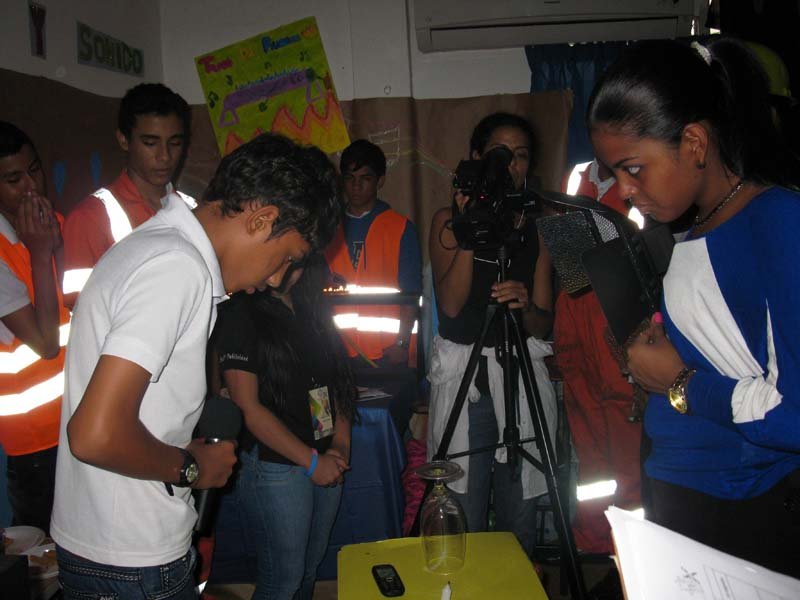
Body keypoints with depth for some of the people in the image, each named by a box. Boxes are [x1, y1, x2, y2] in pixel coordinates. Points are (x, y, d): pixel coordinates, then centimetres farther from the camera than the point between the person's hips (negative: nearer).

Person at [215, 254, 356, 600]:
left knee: (310, 569, 18)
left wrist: (341, 445, -4)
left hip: (327, 462, 6)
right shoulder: (240, 315, -11)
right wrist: (311, 461, -14)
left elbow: (340, 383, 12)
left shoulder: (315, 312, 9)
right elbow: (247, 408, -15)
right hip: (275, 466, -6)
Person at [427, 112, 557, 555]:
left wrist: (526, 306, -17)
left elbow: (544, 325, 5)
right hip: (463, 377, -2)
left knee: (519, 522, 8)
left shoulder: (536, 227, 9)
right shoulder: (449, 219, 4)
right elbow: (450, 305, -10)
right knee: (464, 523, 1)